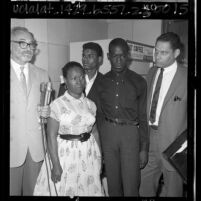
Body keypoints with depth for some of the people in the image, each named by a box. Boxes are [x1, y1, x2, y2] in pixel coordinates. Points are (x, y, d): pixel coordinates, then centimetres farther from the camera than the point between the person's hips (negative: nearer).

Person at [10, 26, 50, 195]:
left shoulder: (42, 75, 9)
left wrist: (47, 112, -5)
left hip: (37, 148, 3)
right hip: (12, 147, -3)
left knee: (34, 191, 14)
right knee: (12, 191, 7)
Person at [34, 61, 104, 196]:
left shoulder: (90, 104, 5)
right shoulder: (57, 104, -9)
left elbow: (95, 132, 10)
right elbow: (51, 136, -11)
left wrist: (99, 158, 9)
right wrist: (55, 164, -14)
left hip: (88, 156, 4)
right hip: (65, 155, -4)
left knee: (88, 189, 12)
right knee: (62, 190, 6)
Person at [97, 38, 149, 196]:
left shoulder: (139, 82, 0)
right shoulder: (102, 82, 6)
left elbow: (143, 117, 1)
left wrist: (144, 148, -1)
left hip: (130, 132, -2)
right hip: (107, 131, 3)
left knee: (131, 187, -1)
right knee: (113, 185, 12)